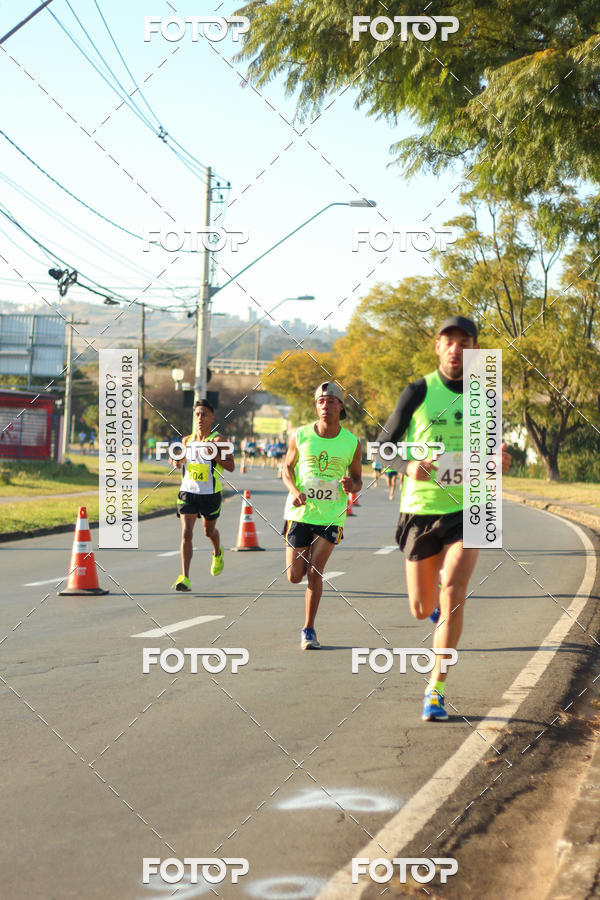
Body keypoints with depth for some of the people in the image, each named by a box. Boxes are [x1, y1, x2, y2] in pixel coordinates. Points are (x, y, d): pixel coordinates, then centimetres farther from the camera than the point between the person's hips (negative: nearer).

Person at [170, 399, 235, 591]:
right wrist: (177, 461, -3)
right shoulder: (187, 440, 5)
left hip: (210, 493, -2)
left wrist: (214, 455, -24)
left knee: (209, 530, 17)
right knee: (186, 533, -10)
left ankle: (217, 553, 53)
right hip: (187, 491, 2)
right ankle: (185, 578, -12)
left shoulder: (217, 440, -7)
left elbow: (231, 466, -11)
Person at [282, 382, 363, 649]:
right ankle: (303, 555, 42)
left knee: (314, 573, -10)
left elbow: (357, 479, 10)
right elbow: (287, 467, 9)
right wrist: (294, 491, -11)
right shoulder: (301, 435, -3)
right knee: (294, 577, 4)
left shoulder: (352, 443, -2)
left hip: (331, 516, -1)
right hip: (300, 513, 1)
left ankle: (309, 630, 6)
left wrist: (351, 486, -15)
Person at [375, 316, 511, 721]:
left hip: (467, 510, 0)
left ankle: (436, 689, -8)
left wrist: (498, 461, -6)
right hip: (421, 510, 0)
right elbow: (383, 444, 0)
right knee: (422, 609, 7)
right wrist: (408, 465, -21)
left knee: (453, 594, -18)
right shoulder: (418, 392, -5)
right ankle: (436, 600, 48)